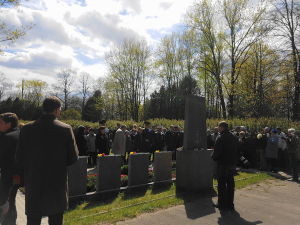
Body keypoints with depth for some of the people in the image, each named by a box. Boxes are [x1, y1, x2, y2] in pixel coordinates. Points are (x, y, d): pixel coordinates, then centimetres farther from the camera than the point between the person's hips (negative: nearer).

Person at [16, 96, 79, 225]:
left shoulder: (27, 129, -5)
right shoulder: (66, 129, -10)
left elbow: (20, 158, -1)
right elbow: (73, 158, -7)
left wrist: (26, 175, 15)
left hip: (33, 185, 2)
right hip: (58, 184, -1)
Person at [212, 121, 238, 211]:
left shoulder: (220, 138, -17)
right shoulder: (233, 137, 6)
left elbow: (216, 152, -18)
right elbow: (236, 151, 14)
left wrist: (213, 157, 1)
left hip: (222, 164, -6)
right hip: (232, 164, 7)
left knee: (221, 184, 4)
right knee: (230, 184, 13)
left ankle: (222, 204, 13)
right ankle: (230, 204, 22)